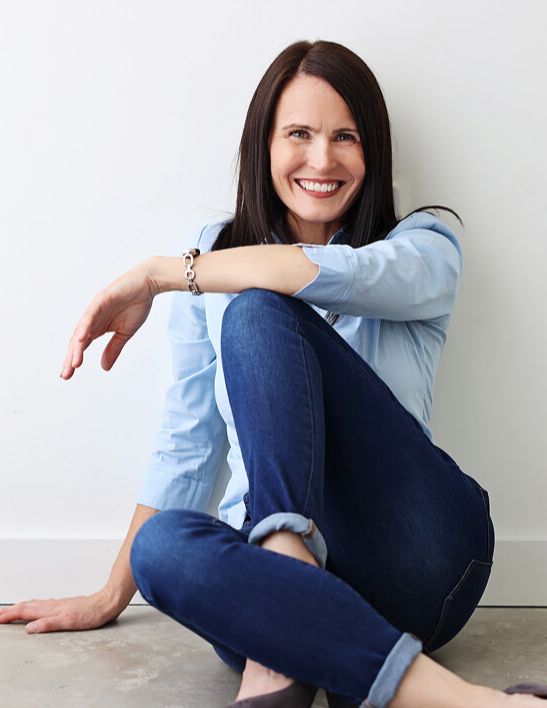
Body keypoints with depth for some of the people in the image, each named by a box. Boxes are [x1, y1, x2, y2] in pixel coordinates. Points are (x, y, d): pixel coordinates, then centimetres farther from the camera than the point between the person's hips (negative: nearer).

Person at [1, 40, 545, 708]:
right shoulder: (215, 265, 13)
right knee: (165, 544, -33)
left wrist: (157, 273, -14)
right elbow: (186, 443, 15)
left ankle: (282, 649, -31)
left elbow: (343, 274, -21)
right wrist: (112, 597, 16)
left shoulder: (424, 247, 5)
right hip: (269, 550, 3)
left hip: (415, 559, -2)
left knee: (257, 310, -22)